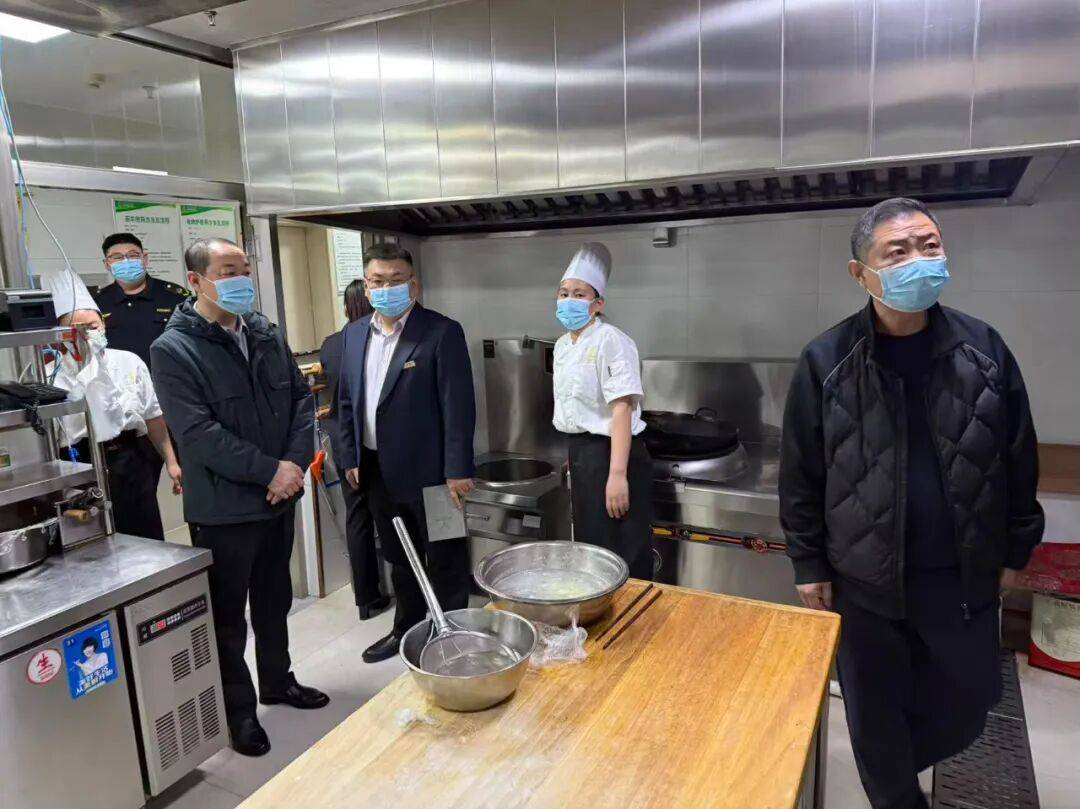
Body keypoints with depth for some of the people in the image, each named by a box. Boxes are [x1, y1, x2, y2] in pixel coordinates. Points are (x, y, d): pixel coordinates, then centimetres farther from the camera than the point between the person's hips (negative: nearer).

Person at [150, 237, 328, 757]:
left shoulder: (266, 334, 6)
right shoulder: (173, 349, -13)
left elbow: (301, 398, 5)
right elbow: (198, 433, -21)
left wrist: (296, 462, -9)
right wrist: (270, 471, -20)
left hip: (279, 498, 6)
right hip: (223, 508, -6)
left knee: (274, 600, 21)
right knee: (227, 616, 10)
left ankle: (277, 681, 40)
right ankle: (238, 711, 28)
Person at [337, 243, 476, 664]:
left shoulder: (442, 332, -12)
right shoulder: (354, 334, 8)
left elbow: (458, 406, -15)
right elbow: (346, 401, 13)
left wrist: (457, 470, -17)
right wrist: (350, 458, 11)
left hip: (428, 470, -6)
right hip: (378, 470, 6)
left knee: (445, 562, 8)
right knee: (399, 560, 21)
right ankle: (408, 629, 39)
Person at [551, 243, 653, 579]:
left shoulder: (611, 341, -16)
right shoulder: (562, 346, 11)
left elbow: (622, 409, -22)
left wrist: (617, 475, -27)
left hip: (610, 453, -9)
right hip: (580, 453, 9)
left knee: (623, 558, -2)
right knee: (589, 546, 18)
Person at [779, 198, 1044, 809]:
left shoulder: (984, 349, -4)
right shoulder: (826, 363, -11)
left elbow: (1019, 459, 5)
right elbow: (801, 474, -5)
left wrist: (1016, 548, 8)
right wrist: (809, 564, -3)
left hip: (963, 575, 2)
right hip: (865, 577, -2)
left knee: (966, 706, 17)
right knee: (876, 714, 13)